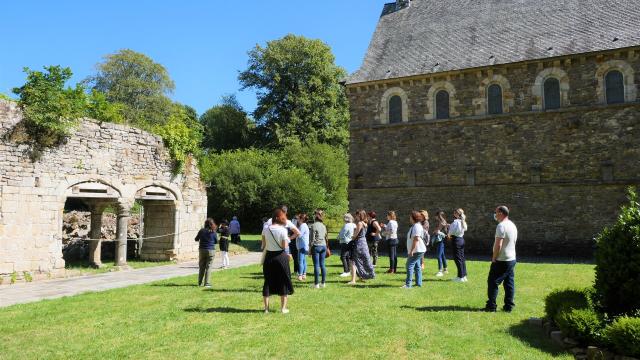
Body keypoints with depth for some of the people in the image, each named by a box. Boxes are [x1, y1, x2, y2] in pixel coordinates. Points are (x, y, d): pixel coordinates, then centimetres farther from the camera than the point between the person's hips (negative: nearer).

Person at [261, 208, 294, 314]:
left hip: (269, 257, 4)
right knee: (283, 282, 9)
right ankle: (283, 308, 14)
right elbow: (285, 246, -14)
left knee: (268, 282, 12)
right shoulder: (283, 230, -14)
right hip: (281, 257, -3)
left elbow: (263, 245, 3)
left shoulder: (265, 229, -2)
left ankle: (266, 308, 17)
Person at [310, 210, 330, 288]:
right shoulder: (323, 226, 9)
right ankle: (323, 282, 14)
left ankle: (316, 283, -1)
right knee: (322, 264, 10)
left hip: (316, 246, -6)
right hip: (323, 246, 6)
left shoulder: (313, 225, -10)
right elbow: (326, 237, 13)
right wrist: (327, 248, 21)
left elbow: (312, 238, -12)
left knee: (316, 265, -3)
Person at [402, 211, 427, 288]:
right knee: (417, 266, 14)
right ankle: (419, 283, 19)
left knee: (409, 265, -10)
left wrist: (411, 250, -24)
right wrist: (411, 250, 22)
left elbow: (416, 239, -25)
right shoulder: (415, 226, 16)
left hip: (417, 250, -11)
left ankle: (408, 284, -10)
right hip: (417, 250, 11)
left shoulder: (416, 226, -17)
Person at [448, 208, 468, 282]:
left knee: (457, 258, -3)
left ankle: (460, 277, 1)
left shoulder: (456, 221, -16)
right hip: (461, 239, 9)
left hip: (456, 240, -9)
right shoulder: (462, 222, 10)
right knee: (462, 258, 14)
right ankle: (464, 275, 20)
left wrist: (449, 235, 5)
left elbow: (452, 231, -17)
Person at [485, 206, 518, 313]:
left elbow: (498, 244, -22)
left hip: (501, 260, -9)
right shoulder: (513, 225, 12)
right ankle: (508, 306, 14)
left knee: (493, 282, -1)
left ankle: (491, 306, 0)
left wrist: (494, 258, -12)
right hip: (512, 259, 9)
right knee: (509, 283, 10)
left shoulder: (501, 226, -18)